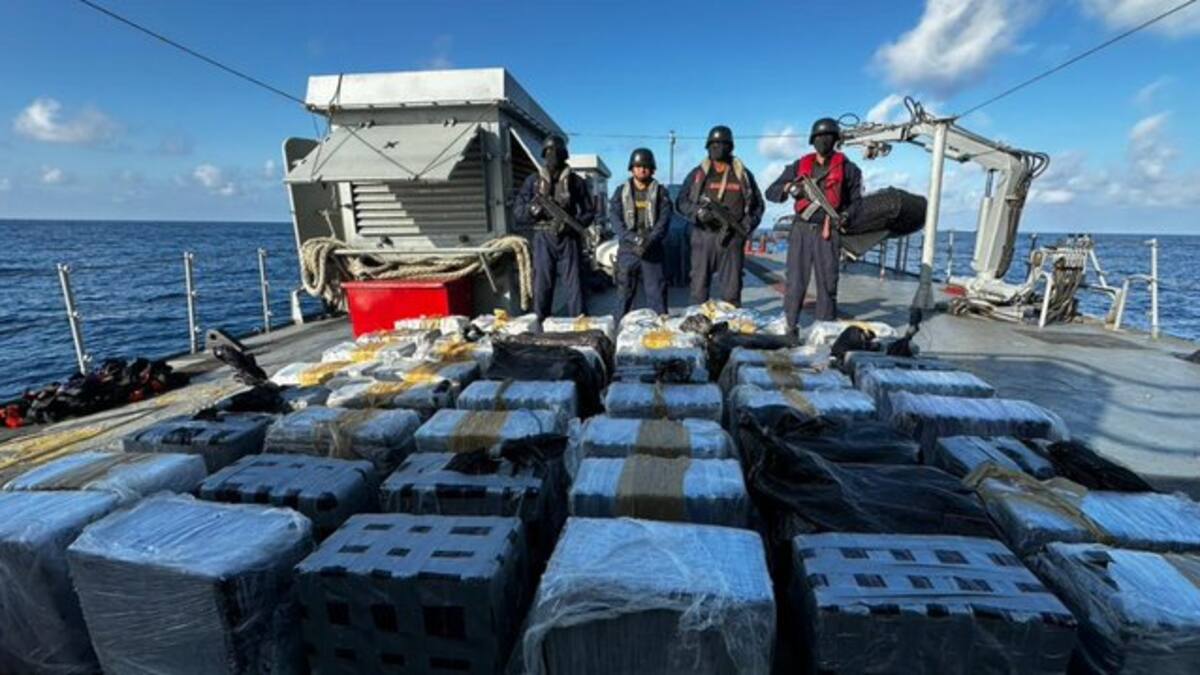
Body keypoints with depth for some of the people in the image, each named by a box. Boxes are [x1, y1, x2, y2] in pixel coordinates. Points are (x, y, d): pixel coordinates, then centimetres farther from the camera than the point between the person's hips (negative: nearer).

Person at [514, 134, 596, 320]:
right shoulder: (533, 181, 10)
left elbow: (589, 212, 6)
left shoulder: (576, 182, 8)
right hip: (543, 239, 1)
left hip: (568, 239, 0)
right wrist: (533, 209, -14)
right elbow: (518, 211, 8)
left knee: (573, 284, 0)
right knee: (542, 285, 1)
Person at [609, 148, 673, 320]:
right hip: (627, 250, 1)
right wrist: (632, 237, -17)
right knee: (624, 292, 3)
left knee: (657, 292, -1)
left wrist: (649, 242, -19)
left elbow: (664, 221, -2)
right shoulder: (621, 191, 10)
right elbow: (614, 218, -1)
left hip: (652, 251, 0)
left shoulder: (660, 192, 8)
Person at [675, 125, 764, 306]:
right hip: (704, 235, 0)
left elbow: (757, 204, 18)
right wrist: (698, 212, -12)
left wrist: (748, 223, 0)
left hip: (732, 238, 1)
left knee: (731, 286, 1)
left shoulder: (743, 174, 13)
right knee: (699, 284, 1)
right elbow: (681, 202, 7)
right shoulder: (698, 174, 10)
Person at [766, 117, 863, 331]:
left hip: (828, 232, -1)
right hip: (801, 229, 1)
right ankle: (788, 326, 3)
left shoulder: (846, 168, 9)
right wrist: (788, 187, -13)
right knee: (795, 282, -2)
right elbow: (771, 192, 8)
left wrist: (845, 215, -10)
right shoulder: (799, 165, 12)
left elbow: (857, 199, 11)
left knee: (827, 283, 1)